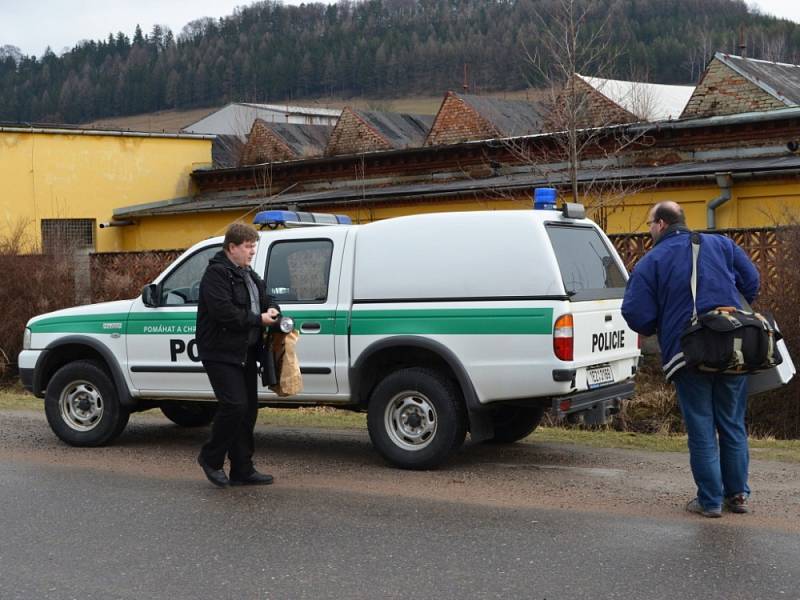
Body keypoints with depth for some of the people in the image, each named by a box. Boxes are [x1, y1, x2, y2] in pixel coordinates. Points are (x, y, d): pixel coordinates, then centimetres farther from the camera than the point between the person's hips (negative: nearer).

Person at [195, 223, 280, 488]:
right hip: (220, 353, -10)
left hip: (244, 353, 10)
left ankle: (242, 470, 16)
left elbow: (265, 296, 26)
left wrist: (272, 308, 2)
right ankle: (211, 458, 4)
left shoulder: (248, 275, 17)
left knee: (248, 409, 9)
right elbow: (223, 312, -24)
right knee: (234, 405, -16)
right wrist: (258, 319, -17)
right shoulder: (216, 274, -14)